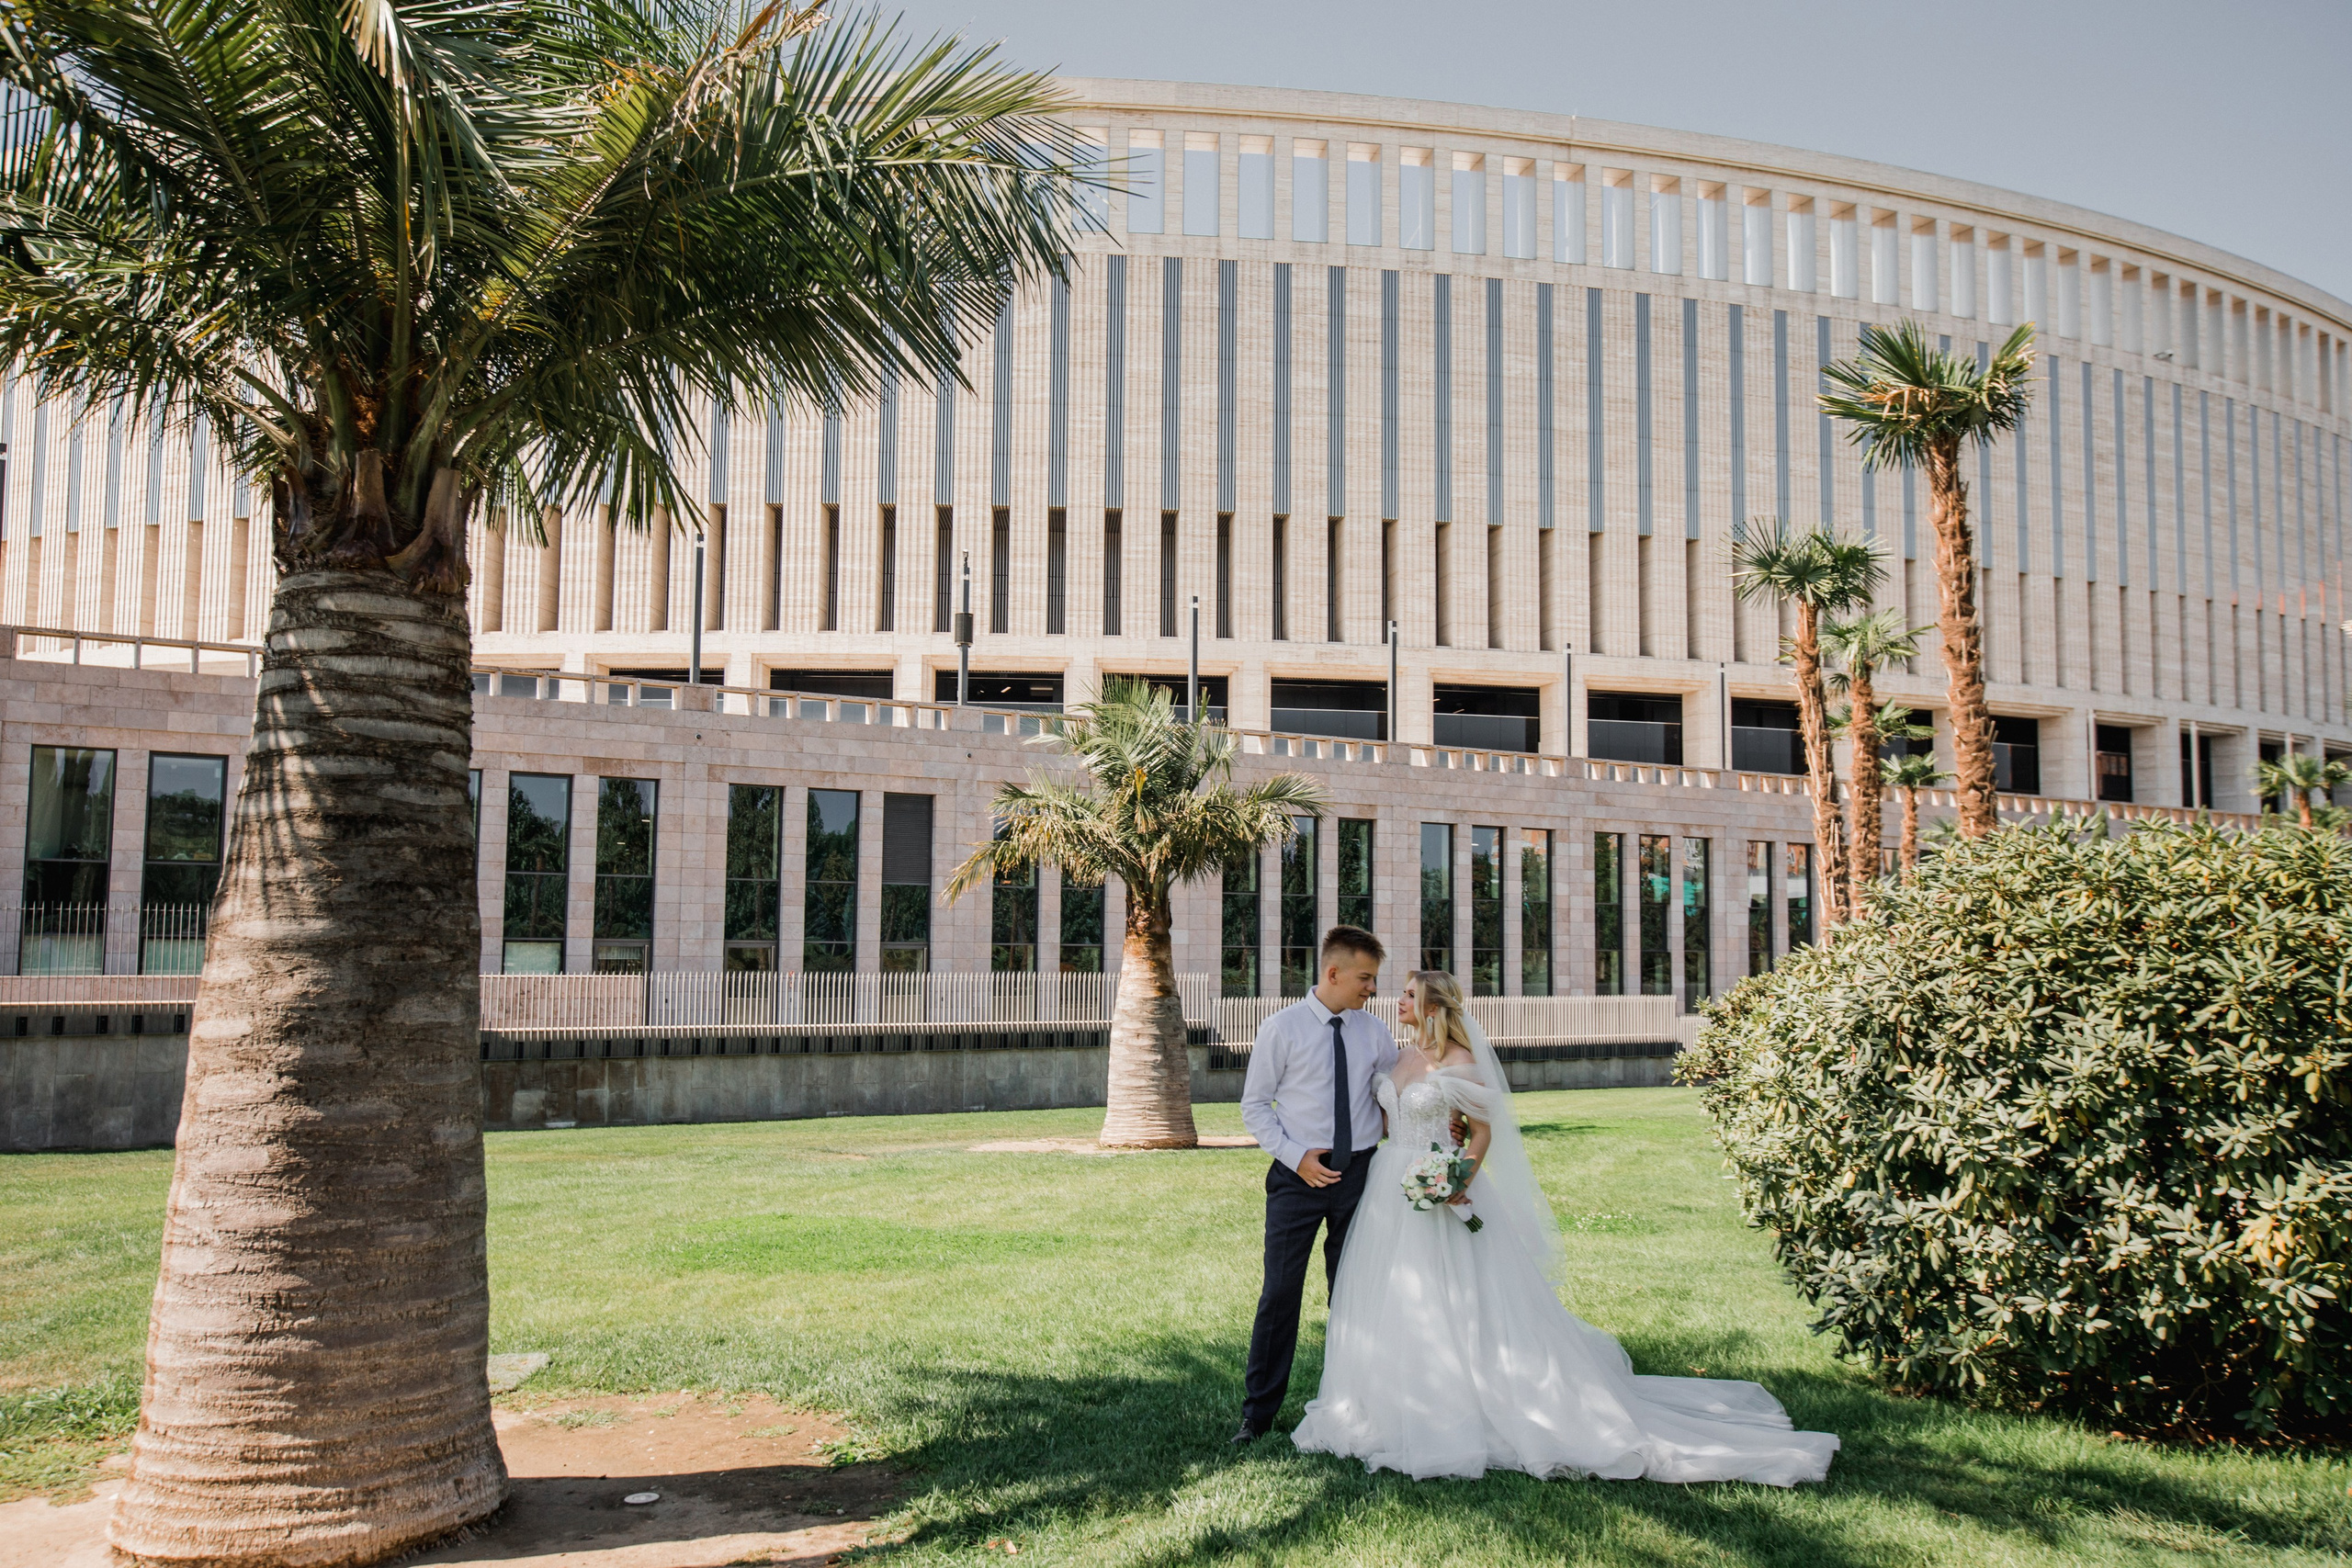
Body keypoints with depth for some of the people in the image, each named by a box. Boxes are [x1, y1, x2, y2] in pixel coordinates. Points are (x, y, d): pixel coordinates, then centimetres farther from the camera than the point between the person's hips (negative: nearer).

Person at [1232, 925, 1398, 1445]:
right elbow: (1254, 1105, -3)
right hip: (1299, 1174, -3)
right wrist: (1297, 1156, -12)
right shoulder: (1281, 1028, -5)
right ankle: (1258, 1412, 8)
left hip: (1359, 1173, 4)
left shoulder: (1374, 1033, 6)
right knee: (1281, 1291, -2)